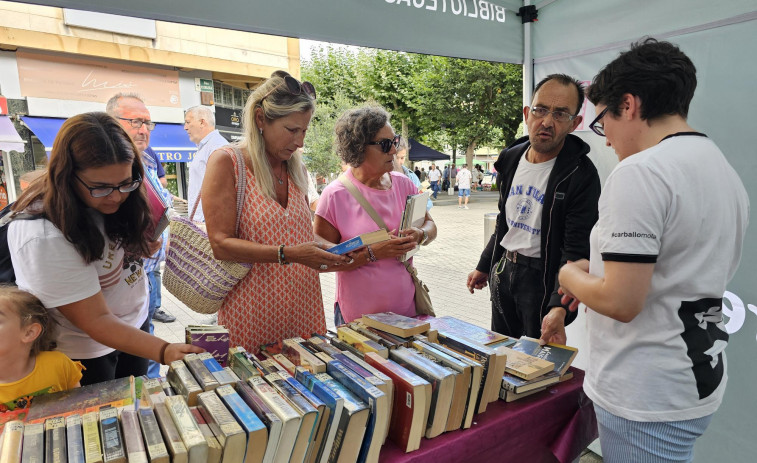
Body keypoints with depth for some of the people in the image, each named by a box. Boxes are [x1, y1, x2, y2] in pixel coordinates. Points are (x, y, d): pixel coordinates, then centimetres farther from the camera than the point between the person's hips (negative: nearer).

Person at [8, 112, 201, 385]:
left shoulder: (118, 200, -13)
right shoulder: (43, 237, -33)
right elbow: (96, 322, -30)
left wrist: (146, 246, -15)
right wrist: (164, 351, -40)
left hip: (135, 322, 6)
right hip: (84, 352, -6)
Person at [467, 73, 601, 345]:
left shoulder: (581, 175, -18)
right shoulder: (510, 159, 2)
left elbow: (577, 251, -22)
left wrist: (559, 308, -34)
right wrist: (484, 266, 17)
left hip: (543, 277, -6)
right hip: (502, 270, 6)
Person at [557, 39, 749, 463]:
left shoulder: (640, 171, -21)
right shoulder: (727, 171, 9)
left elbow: (621, 302, -26)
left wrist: (573, 277, -6)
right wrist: (600, 274, 12)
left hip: (647, 399, -9)